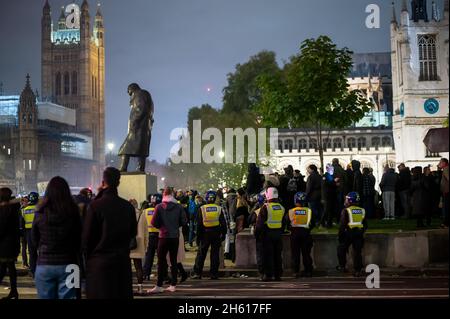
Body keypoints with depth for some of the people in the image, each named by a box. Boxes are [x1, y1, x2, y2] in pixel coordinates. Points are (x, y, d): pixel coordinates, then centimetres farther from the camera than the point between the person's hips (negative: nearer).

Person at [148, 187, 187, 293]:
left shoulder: (159, 207, -7)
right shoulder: (179, 207, -2)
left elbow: (154, 223, -6)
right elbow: (184, 222, -1)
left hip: (164, 236, -2)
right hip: (175, 236, 2)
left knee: (161, 261, 1)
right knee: (173, 261, 10)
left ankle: (159, 286, -2)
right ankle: (173, 285, 12)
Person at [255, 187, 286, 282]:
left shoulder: (265, 207, -11)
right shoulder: (281, 208, 9)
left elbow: (260, 222, -11)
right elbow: (284, 223, 16)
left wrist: (257, 232, -1)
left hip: (268, 234, -5)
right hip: (278, 234, 5)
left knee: (268, 255, -1)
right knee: (278, 255, 10)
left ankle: (268, 275, -2)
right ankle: (278, 275, 12)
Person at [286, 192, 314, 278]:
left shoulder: (291, 212, -5)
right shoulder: (309, 211, -3)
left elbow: (287, 224, 2)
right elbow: (312, 224, 4)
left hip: (295, 233, -1)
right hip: (306, 233, 1)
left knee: (295, 254, 5)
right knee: (306, 253, 8)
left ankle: (296, 271, 2)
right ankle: (308, 270, 9)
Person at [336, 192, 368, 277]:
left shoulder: (346, 211, -5)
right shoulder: (362, 211, 11)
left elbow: (343, 224, -9)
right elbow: (365, 224, 14)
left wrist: (340, 234, -2)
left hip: (348, 233, -4)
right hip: (359, 233, 4)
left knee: (341, 249, 14)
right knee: (357, 252, 5)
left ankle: (342, 266, 17)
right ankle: (357, 270, 1)